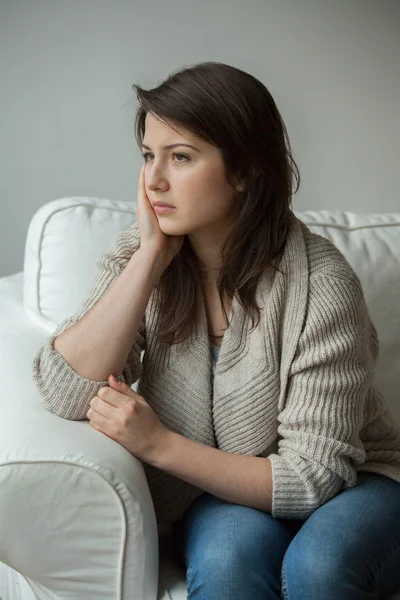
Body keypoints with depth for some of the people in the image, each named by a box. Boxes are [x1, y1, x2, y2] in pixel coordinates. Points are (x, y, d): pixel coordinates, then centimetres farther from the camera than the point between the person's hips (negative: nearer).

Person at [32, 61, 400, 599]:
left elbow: (314, 475, -19)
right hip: (217, 498, 2)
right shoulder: (137, 256, -8)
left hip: (351, 485, -1)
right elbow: (64, 393, -21)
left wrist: (159, 444, -25)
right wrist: (151, 257, -23)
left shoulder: (320, 283, -21)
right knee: (228, 554, -31)